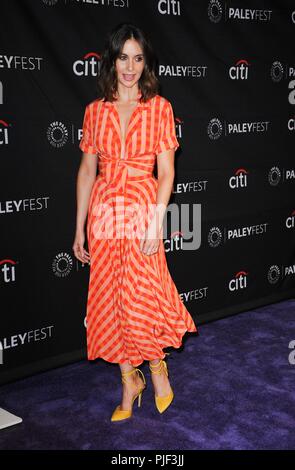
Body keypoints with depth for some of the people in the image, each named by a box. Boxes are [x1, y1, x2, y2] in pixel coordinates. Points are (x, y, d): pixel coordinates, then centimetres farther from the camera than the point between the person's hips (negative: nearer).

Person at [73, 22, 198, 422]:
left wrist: (156, 223, -12)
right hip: (103, 209, 3)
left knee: (141, 298, -2)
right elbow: (87, 169, 7)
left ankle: (157, 367, 26)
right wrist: (79, 228, 5)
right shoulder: (95, 111, 6)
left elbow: (166, 171, -4)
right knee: (110, 300, 7)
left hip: (142, 207, -3)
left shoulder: (159, 108, -1)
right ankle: (130, 380, 24)